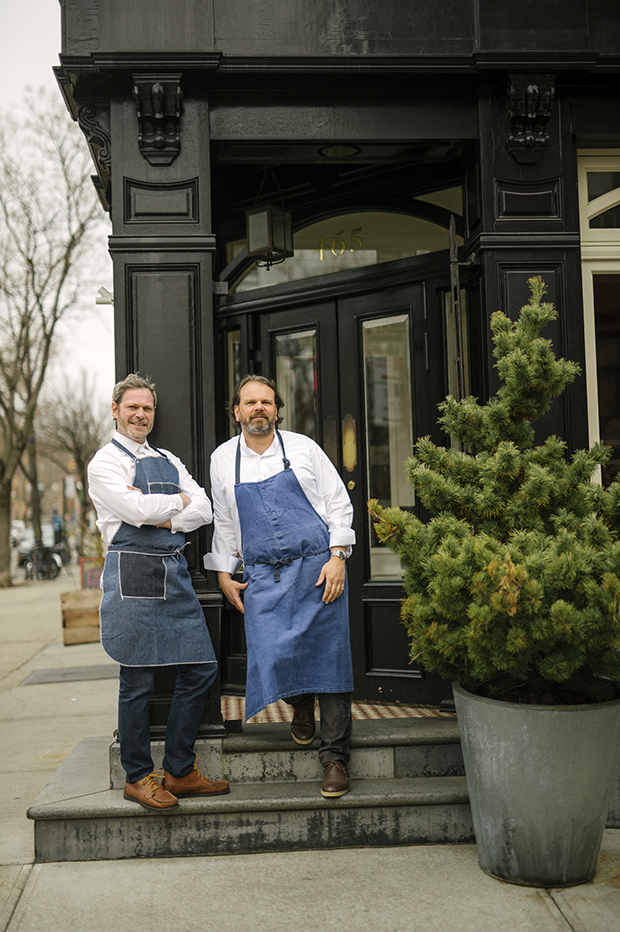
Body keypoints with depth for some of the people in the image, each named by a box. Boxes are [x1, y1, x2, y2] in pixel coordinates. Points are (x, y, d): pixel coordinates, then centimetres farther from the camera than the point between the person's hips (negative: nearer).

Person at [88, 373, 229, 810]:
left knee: (201, 668, 5)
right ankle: (138, 777, 14)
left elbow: (203, 510, 8)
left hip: (175, 572, 7)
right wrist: (179, 501, 1)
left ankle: (179, 771, 17)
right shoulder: (105, 462, 0)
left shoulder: (170, 461, 20)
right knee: (138, 681, -1)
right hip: (133, 573, -6)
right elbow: (136, 509, -15)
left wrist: (161, 517, -8)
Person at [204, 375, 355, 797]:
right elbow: (223, 522, 19)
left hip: (317, 567, -2)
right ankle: (300, 708, 26)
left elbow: (339, 503, 4)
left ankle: (335, 758, 8)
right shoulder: (223, 460, 10)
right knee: (272, 657, -10)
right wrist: (224, 572, 13)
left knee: (328, 657, -3)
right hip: (263, 576, 2)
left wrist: (337, 557, -6)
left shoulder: (303, 448, 4)